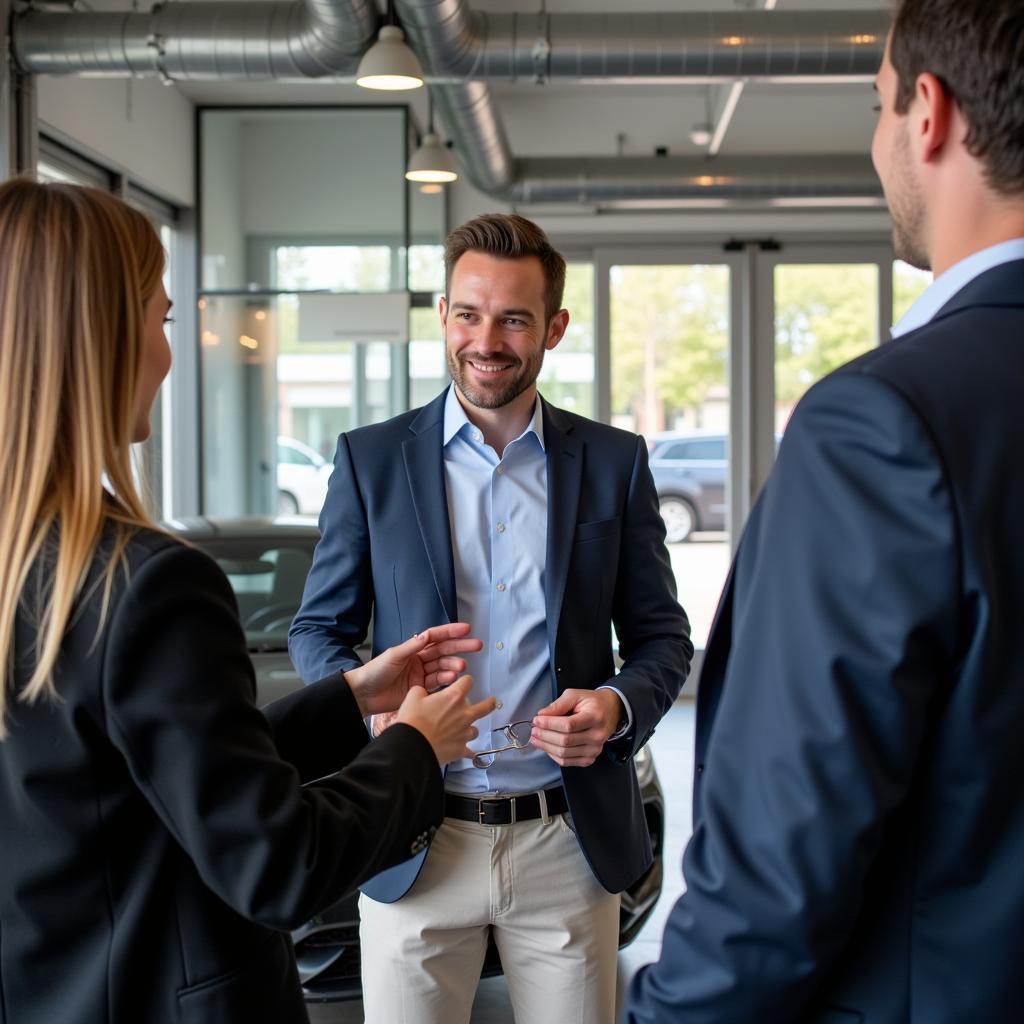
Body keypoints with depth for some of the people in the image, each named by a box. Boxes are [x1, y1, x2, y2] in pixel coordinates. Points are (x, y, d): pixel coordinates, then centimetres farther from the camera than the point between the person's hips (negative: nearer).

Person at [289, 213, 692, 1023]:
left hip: (570, 842, 1)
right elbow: (319, 629, 6)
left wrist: (620, 706, -14)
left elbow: (662, 636, 8)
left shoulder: (615, 463, 3)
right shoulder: (370, 460, 2)